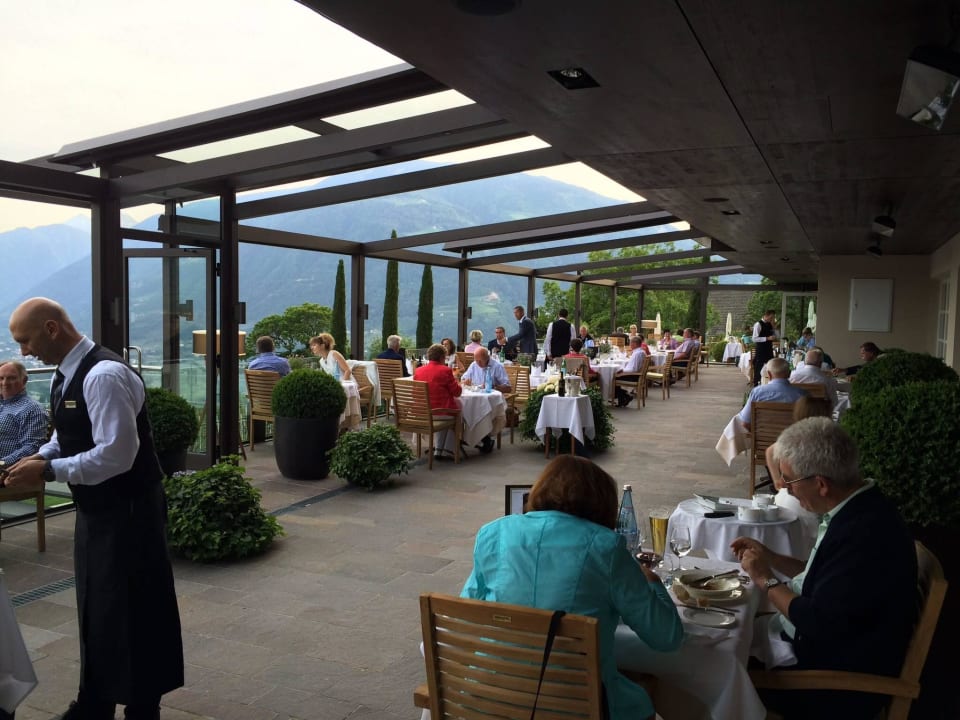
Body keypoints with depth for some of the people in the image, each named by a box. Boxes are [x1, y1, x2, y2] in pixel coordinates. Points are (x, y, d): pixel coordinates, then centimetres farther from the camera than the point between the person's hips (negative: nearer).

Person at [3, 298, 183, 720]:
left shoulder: (104, 376, -25)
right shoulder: (67, 374, 6)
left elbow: (116, 455, -29)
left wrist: (49, 471, -23)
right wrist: (43, 455, -1)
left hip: (128, 512, -10)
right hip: (96, 509, 10)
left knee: (133, 610, 5)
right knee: (96, 608, 21)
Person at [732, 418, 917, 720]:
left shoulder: (865, 533, -30)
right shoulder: (857, 510, 0)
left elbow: (819, 624, -26)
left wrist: (766, 580, -14)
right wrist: (770, 557, 6)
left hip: (839, 685, -9)